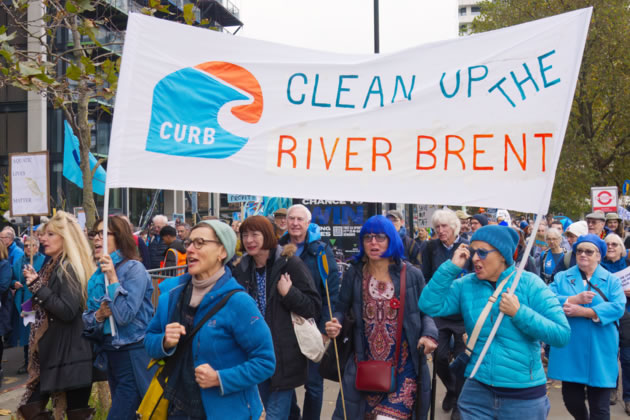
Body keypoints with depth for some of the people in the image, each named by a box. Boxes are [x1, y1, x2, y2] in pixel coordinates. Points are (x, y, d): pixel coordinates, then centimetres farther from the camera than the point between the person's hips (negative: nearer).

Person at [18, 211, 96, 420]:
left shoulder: (70, 269, -16)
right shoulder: (50, 265, 12)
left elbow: (67, 311, -25)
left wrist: (38, 285, -20)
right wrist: (33, 282, 4)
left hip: (68, 354, -9)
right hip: (49, 350, 9)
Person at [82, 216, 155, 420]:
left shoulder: (134, 268, -14)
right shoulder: (97, 275, 9)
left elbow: (125, 315, -23)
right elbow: (87, 320, 10)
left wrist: (113, 278, -22)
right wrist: (98, 315, -12)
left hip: (133, 357, -8)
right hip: (109, 355, 8)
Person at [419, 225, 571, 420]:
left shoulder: (529, 283, -7)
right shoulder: (465, 285, 2)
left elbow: (562, 334, -11)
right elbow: (429, 306, -11)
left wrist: (519, 313, -19)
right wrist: (451, 266, -13)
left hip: (523, 395, -2)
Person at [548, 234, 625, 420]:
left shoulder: (611, 280, 4)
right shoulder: (562, 277, 7)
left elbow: (617, 307, -13)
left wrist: (583, 311, -19)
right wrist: (574, 299, -19)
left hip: (599, 353, -1)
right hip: (569, 351, 1)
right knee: (571, 399, 10)